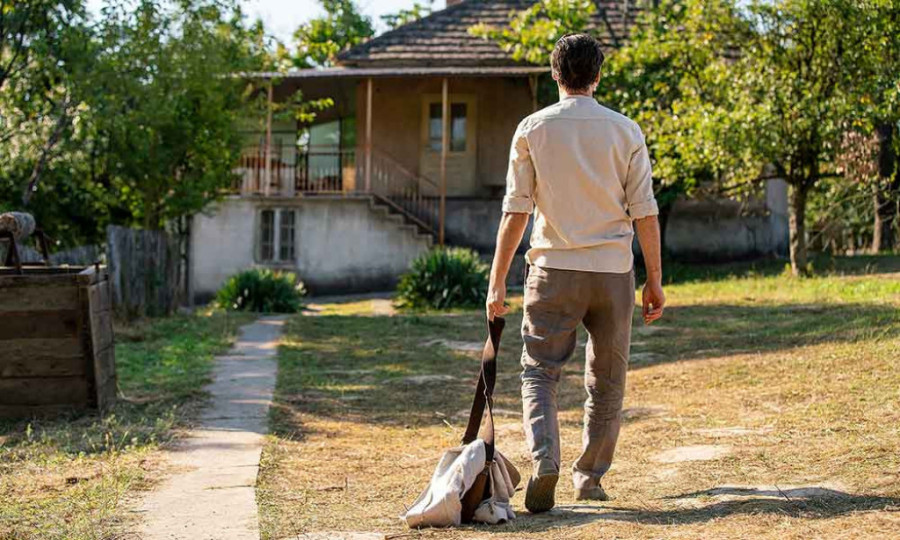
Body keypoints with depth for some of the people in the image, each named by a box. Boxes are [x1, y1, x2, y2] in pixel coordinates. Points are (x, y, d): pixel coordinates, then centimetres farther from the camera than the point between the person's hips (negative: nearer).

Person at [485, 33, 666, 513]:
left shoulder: (532, 129, -1)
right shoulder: (626, 131, 1)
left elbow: (515, 212, -4)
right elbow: (644, 213, -1)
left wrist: (497, 282, 0)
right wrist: (655, 280, 6)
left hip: (554, 270, -1)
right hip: (613, 272, 1)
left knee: (539, 370, 5)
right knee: (606, 379, 13)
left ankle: (544, 461, -17)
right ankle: (590, 478, 18)